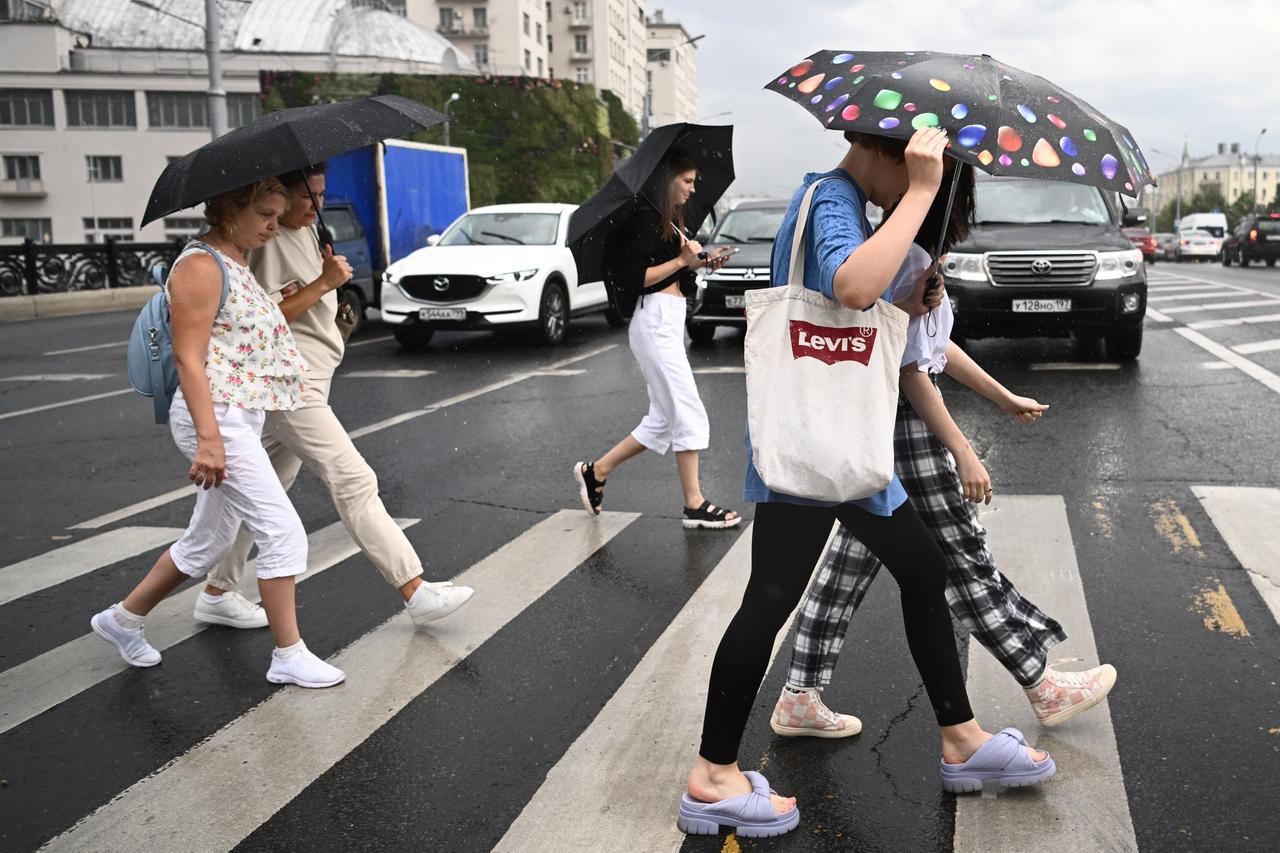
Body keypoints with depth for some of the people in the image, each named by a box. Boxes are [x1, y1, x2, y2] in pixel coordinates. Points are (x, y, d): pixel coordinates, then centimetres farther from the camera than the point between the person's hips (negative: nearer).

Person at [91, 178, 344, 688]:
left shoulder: (238, 264, 17)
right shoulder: (201, 266, -12)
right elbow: (188, 357, -18)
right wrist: (208, 438, -24)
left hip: (244, 416, 10)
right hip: (216, 416, -10)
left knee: (207, 542, 18)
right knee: (283, 532, -9)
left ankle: (122, 619, 35)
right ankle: (288, 656, 2)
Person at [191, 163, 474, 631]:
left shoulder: (308, 232, 14)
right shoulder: (267, 243, -13)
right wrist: (324, 283, -20)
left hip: (310, 378, 10)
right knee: (353, 482, -11)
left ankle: (217, 593, 26)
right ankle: (416, 592, -9)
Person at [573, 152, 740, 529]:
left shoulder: (672, 222, 19)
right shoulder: (647, 219, -10)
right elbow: (636, 277, -16)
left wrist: (701, 262, 5)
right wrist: (681, 260, -13)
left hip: (670, 322, 10)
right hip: (656, 321, -10)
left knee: (663, 419, 12)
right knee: (688, 415, -7)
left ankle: (595, 471, 20)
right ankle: (695, 505, 1)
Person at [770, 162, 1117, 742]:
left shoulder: (901, 252, 14)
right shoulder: (912, 262, -17)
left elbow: (936, 347, 20)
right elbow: (910, 369, -20)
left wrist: (1004, 398, 25)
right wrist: (963, 453, -17)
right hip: (903, 432, -10)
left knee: (851, 561, 11)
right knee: (964, 559, 4)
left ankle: (799, 699, 17)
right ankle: (1044, 688, 22)